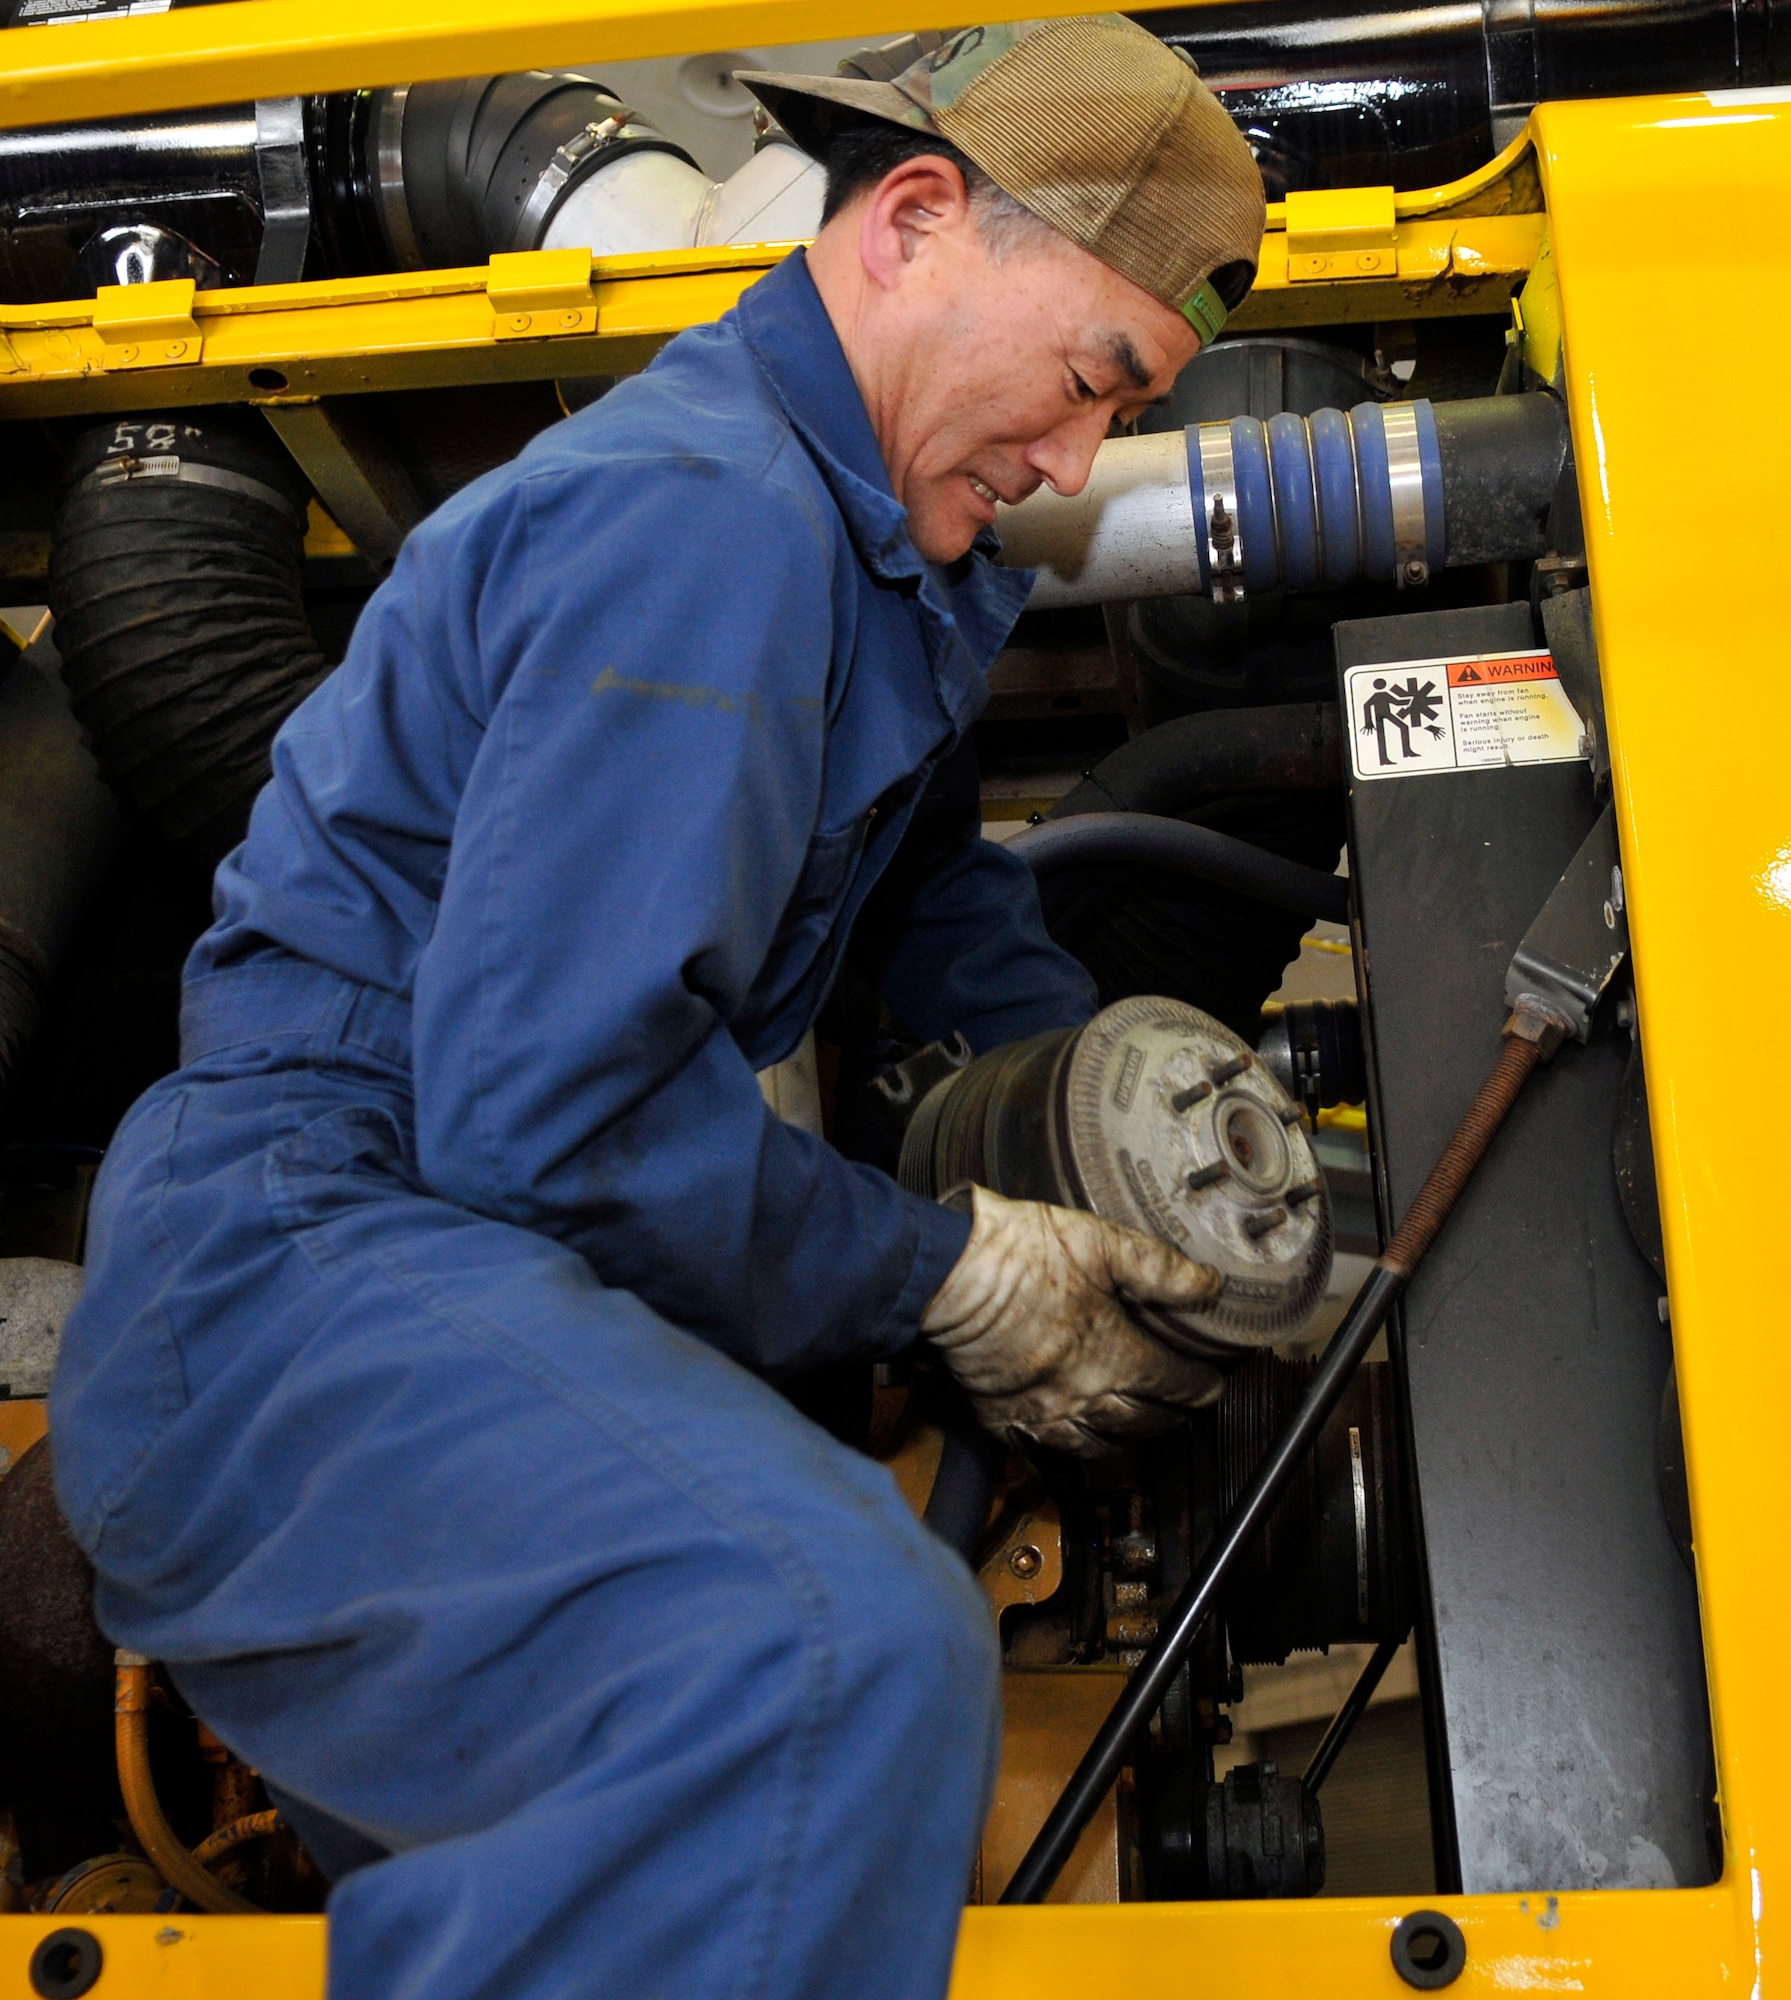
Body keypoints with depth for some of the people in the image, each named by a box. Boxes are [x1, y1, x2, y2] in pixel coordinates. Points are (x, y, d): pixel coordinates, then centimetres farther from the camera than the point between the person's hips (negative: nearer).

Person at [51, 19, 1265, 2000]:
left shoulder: (870, 532, 17)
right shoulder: (708, 518, -16)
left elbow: (926, 871, 31)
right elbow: (543, 1105, -23)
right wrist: (951, 1273, -10)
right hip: (301, 1259, -10)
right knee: (843, 1655, -35)